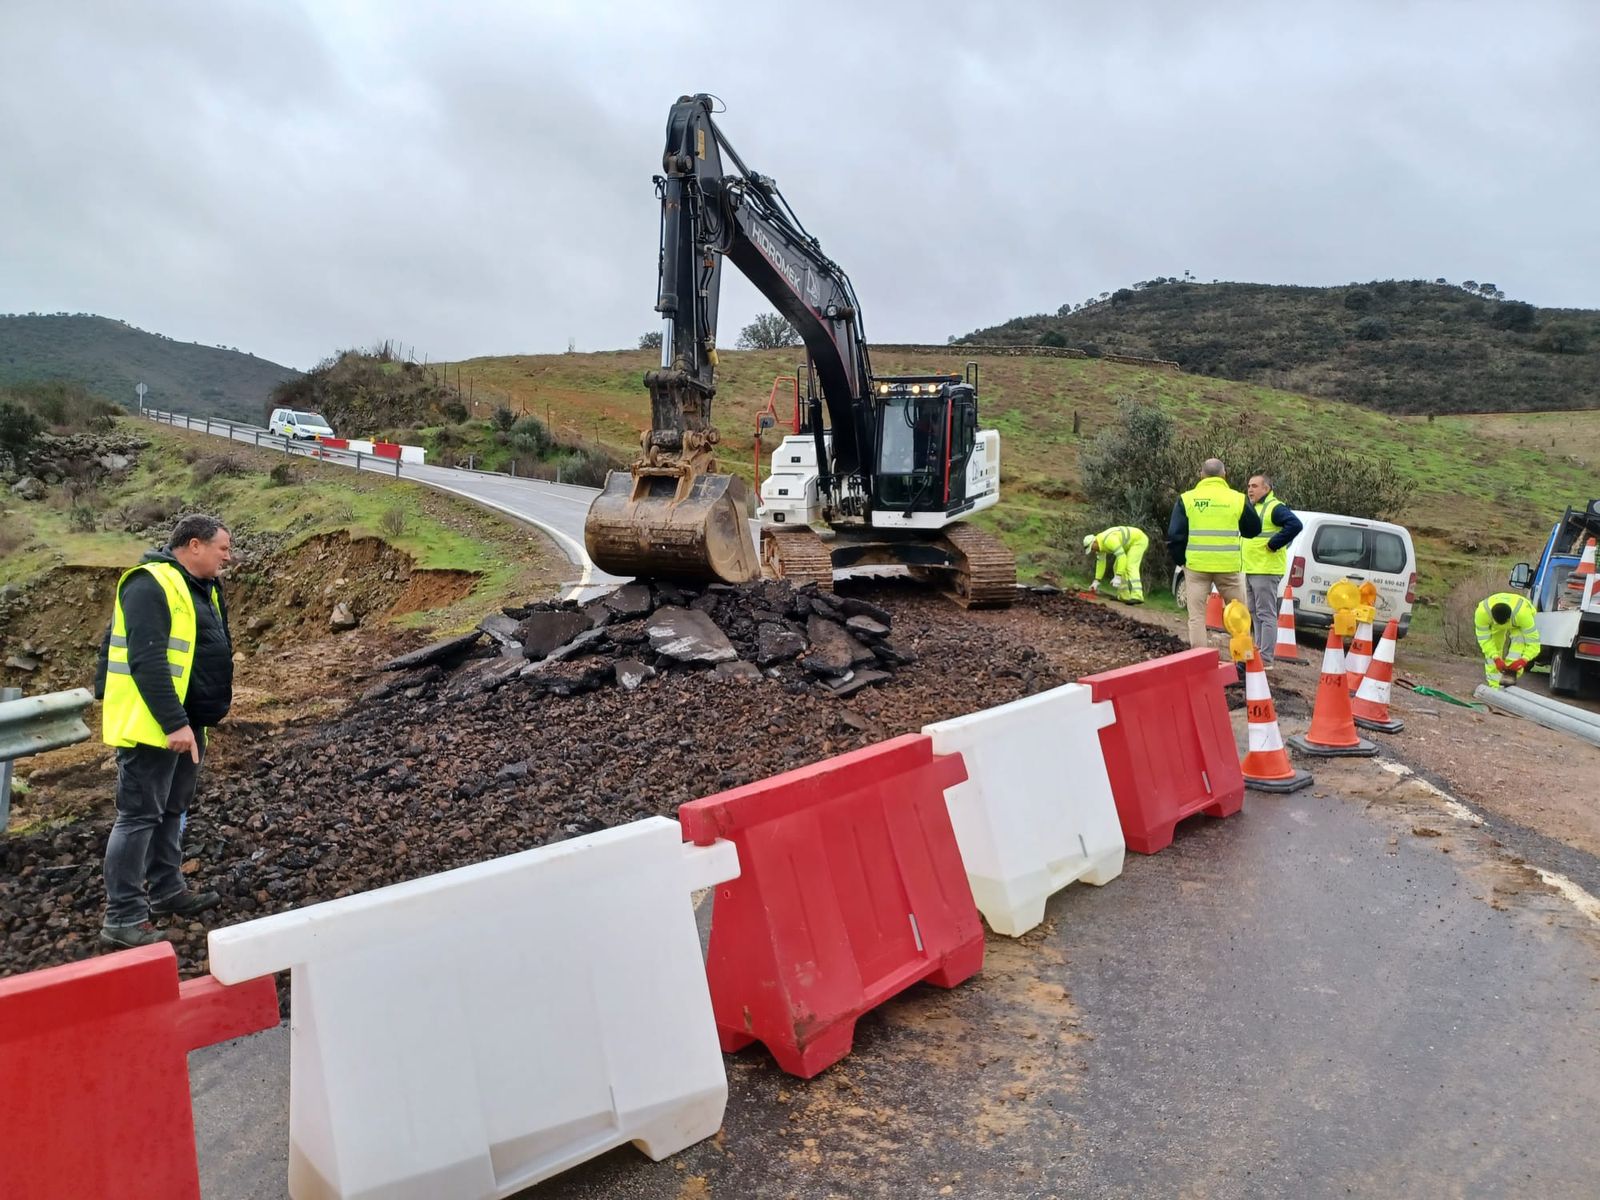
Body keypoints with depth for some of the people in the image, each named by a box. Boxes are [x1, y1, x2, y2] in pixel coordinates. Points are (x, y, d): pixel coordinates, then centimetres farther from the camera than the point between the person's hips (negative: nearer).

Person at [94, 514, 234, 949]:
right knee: (139, 816, -5)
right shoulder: (150, 586, -18)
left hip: (187, 722, 10)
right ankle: (123, 917, 2)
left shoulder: (200, 587, 13)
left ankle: (166, 891, 31)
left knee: (171, 811, 18)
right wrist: (174, 722, -27)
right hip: (152, 725, -10)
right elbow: (147, 662, -25)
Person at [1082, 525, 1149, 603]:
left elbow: (1122, 557, -38)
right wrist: (1096, 581, 4)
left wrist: (1117, 577, -41)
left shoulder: (1108, 540, -33)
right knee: (1118, 567, 10)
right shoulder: (1099, 543, 0)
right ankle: (1125, 596, 14)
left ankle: (1137, 597, -37)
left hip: (1139, 539, -10)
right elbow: (1101, 563, 7)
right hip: (1130, 544, 10)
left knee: (1130, 567, -26)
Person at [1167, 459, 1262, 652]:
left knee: (1197, 616, 6)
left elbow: (1175, 535, -1)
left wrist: (1181, 560, 12)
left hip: (1196, 566, 0)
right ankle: (1243, 658, 17)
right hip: (1229, 567, 1)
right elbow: (1254, 529, 14)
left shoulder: (1186, 499, 0)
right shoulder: (1238, 499, 1)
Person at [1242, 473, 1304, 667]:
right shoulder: (1251, 508, 18)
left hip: (1265, 571, -10)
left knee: (1266, 615, -8)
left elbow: (1295, 525, -25)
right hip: (1250, 570, 10)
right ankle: (1258, 652, 25)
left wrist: (1273, 544, -20)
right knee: (1255, 614, 16)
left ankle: (1266, 660, -8)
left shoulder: (1275, 507, -11)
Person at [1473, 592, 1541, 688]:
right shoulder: (1482, 612, -41)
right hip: (1494, 626, 1)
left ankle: (1511, 673, -31)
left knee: (1519, 637, -32)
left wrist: (1524, 660, -51)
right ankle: (1494, 687, 1)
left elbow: (1533, 640, -38)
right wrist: (1496, 658, -39)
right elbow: (1484, 638, -29)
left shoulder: (1522, 613, -45)